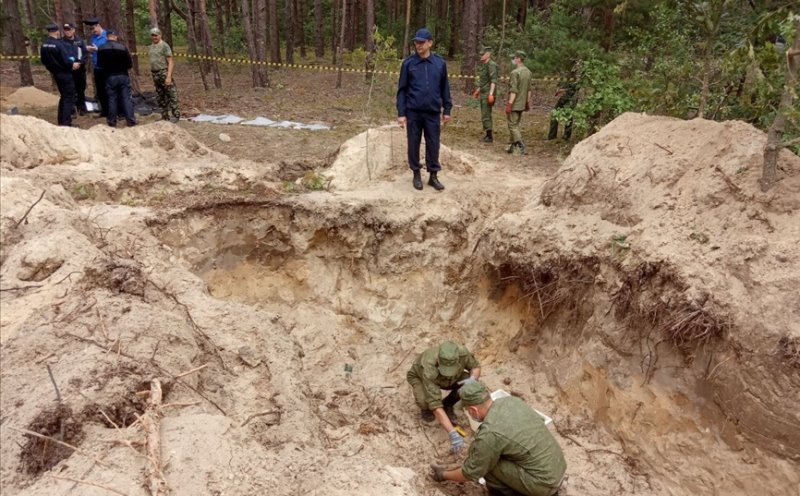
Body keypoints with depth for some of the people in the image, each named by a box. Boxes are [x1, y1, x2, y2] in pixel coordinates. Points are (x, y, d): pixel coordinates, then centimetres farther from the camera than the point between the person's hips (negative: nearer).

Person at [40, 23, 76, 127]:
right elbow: (66, 61, -21)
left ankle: (61, 121, 24)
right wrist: (72, 65, -1)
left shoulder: (44, 45, 2)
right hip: (65, 74, -8)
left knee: (63, 96, 20)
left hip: (55, 74, 8)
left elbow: (44, 61, 9)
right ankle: (66, 123, -6)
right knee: (69, 98, -2)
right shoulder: (59, 44, -21)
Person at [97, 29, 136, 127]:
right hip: (123, 76, -1)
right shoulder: (122, 47, -9)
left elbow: (100, 64, 4)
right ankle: (131, 120, -1)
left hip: (110, 77, 1)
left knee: (112, 99, 7)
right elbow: (130, 63, -6)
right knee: (126, 98, 2)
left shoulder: (101, 49, -4)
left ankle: (112, 121, 9)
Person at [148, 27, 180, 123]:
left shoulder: (164, 46, -6)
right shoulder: (152, 47, 17)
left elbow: (170, 62, -12)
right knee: (161, 97, 10)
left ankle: (175, 115, -5)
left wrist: (169, 76, -20)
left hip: (164, 73, -8)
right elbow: (153, 62, 18)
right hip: (155, 74, 8)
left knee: (171, 95, -8)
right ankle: (165, 116, 16)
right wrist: (153, 77, 12)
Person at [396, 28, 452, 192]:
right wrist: (401, 113, -5)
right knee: (413, 144, 7)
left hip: (433, 112, 1)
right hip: (413, 112, -1)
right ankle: (416, 174, 21)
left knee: (433, 145, 5)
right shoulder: (408, 63, -2)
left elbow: (444, 88, 9)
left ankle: (433, 175, 17)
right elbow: (402, 89, 0)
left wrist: (447, 110, 7)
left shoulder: (440, 63, 2)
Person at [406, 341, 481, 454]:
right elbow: (435, 405, -46)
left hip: (445, 379, 4)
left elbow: (475, 366, -13)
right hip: (419, 377, -3)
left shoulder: (462, 353, -36)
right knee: (425, 400, -36)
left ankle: (448, 404, 5)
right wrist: (453, 433, -52)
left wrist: (472, 379, -37)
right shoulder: (429, 371, -46)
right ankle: (425, 406, 2)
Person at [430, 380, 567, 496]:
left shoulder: (489, 434, -20)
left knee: (488, 462, -6)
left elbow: (471, 473, -7)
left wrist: (443, 475, 14)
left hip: (542, 483, -8)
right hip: (559, 468, 8)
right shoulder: (511, 401, 1)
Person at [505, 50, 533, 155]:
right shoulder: (528, 72, 8)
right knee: (515, 125, 17)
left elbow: (513, 91, -21)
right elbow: (529, 89, 13)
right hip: (522, 104, 8)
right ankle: (513, 146, 21)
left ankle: (521, 147, -8)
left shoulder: (515, 72, -17)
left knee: (512, 125, -3)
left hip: (514, 104, -8)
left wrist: (509, 104, -20)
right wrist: (527, 102, 21)